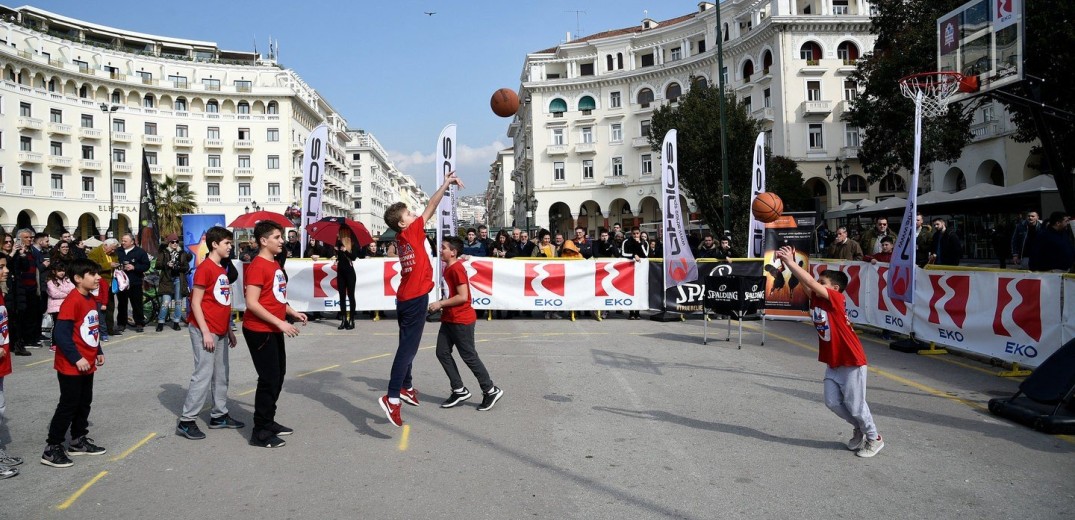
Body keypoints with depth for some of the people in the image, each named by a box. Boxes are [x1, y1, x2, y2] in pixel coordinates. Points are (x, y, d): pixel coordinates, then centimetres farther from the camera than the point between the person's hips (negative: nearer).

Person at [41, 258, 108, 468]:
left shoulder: (91, 300, 8)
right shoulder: (72, 301, -20)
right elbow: (61, 334, -24)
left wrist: (98, 352, 15)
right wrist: (77, 359, -23)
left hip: (87, 365, 9)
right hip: (71, 367, -9)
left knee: (84, 404, 17)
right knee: (68, 406, -2)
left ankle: (79, 440, 31)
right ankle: (52, 449, 8)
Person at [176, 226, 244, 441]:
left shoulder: (222, 269, 13)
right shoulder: (204, 268, -12)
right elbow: (195, 303, -15)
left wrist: (229, 330, 18)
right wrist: (205, 332, -18)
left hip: (220, 332, 9)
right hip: (205, 331, -9)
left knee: (221, 375, 12)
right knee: (203, 375, -8)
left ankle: (219, 415, 21)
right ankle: (186, 421, -1)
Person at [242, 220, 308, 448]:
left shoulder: (275, 265, 12)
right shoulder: (257, 266, -17)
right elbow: (252, 303, -23)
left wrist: (293, 312, 8)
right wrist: (280, 323, -24)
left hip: (274, 331, 10)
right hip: (259, 331, -10)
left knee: (278, 376, 17)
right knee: (269, 379, -5)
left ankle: (269, 422, 30)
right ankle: (260, 432, 5)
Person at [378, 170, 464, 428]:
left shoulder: (404, 237, 13)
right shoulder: (411, 232, -9)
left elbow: (427, 211, 19)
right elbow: (430, 209, -8)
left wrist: (445, 187, 19)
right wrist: (446, 184, -2)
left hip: (407, 298, 10)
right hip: (415, 298, -10)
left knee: (408, 345, 19)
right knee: (408, 346, -13)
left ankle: (405, 386, 30)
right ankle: (392, 397, -18)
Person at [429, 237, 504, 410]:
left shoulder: (457, 269, -18)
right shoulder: (448, 268, 12)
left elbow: (463, 296, -23)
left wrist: (441, 303, -17)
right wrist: (440, 305, 8)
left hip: (461, 321, -10)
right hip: (448, 319, 10)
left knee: (469, 356, -2)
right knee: (442, 352, 7)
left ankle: (491, 391, 10)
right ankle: (459, 390, 15)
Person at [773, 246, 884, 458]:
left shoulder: (836, 299, -18)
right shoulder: (815, 298, 1)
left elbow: (811, 283, -28)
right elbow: (805, 282, -8)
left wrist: (790, 262, -26)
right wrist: (788, 262, -24)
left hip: (851, 363, -7)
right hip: (832, 363, 7)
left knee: (855, 405, 4)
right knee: (833, 402, 8)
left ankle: (874, 439, 25)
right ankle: (858, 429, 32)